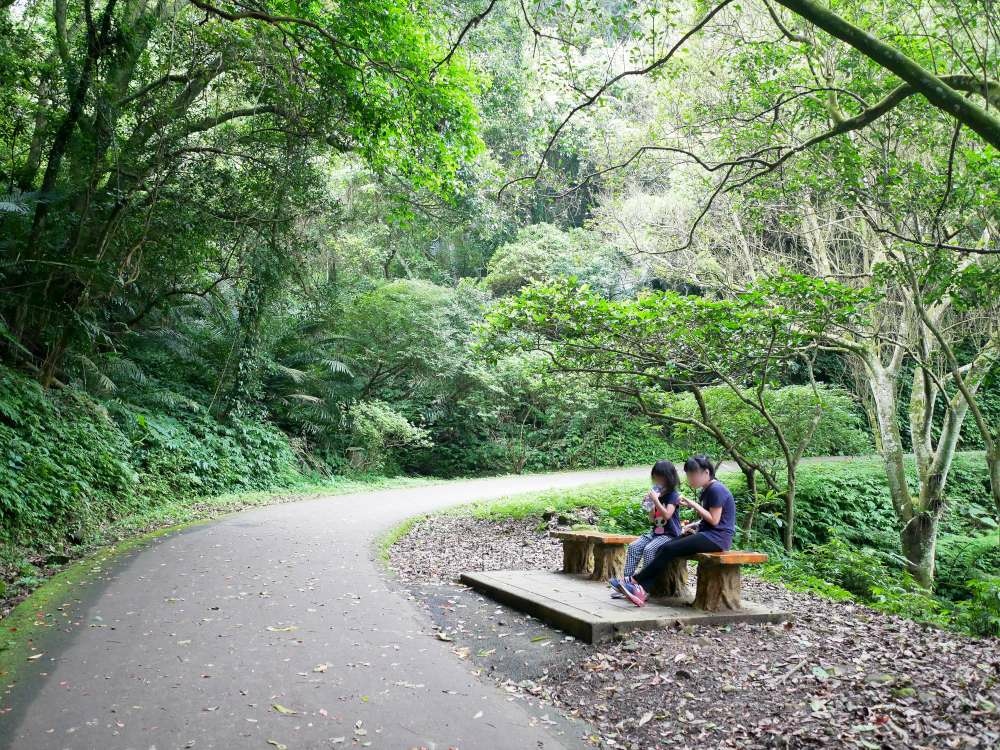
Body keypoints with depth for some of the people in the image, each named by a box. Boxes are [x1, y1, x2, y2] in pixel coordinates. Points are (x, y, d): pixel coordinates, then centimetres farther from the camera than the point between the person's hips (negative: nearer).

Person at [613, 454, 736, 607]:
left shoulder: (716, 490, -13)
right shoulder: (707, 490, 16)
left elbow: (714, 519, -16)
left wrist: (694, 505, -14)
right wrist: (693, 525, 5)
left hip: (717, 537, -9)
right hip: (706, 533, 9)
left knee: (669, 549, -19)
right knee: (663, 548, -9)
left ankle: (636, 581, -12)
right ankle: (642, 590, -20)